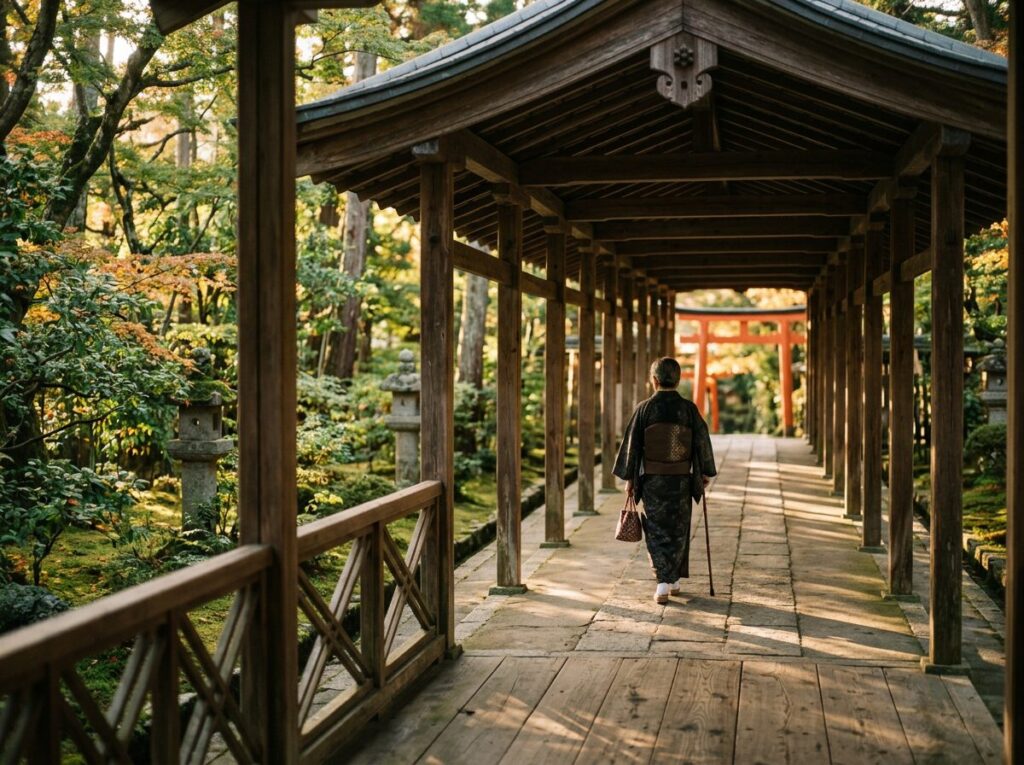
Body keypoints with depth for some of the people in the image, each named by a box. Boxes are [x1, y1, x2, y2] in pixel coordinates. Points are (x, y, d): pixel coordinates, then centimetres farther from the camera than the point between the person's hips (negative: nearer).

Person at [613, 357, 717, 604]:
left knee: (656, 531, 6)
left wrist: (629, 478, 4)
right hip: (681, 480, 1)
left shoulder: (644, 409, -7)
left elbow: (632, 444, -5)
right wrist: (705, 473, 13)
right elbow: (702, 441, 0)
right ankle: (674, 580, 25)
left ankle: (663, 583, -7)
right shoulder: (689, 408, -5)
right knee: (678, 530, 16)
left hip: (652, 479, -1)